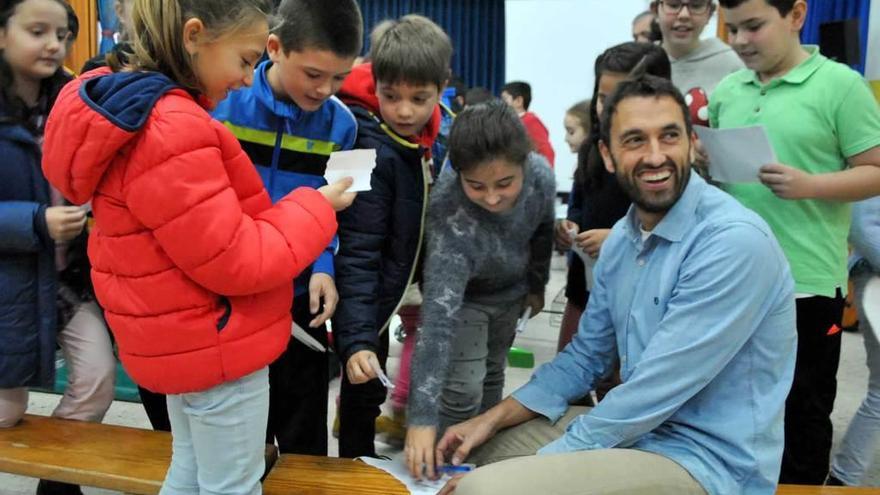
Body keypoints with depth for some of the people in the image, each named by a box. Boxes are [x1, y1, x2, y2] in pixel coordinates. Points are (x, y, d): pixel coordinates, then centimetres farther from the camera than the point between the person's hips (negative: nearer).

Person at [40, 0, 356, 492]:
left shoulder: (133, 112, 5)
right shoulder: (172, 132, -28)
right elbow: (237, 262, -24)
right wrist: (317, 208, -12)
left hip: (184, 337, 10)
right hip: (217, 346, -10)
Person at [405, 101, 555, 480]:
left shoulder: (541, 175, -30)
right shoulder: (449, 212, -43)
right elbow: (439, 314, -48)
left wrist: (537, 285, 9)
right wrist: (422, 415, -52)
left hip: (511, 290, 5)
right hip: (464, 296, -5)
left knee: (492, 375, 19)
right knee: (463, 388, -13)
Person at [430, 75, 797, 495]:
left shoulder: (734, 241, -23)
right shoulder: (622, 237, 5)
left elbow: (653, 393, -25)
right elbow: (585, 357, 12)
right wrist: (492, 419, 2)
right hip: (636, 426, 8)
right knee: (473, 451, 16)